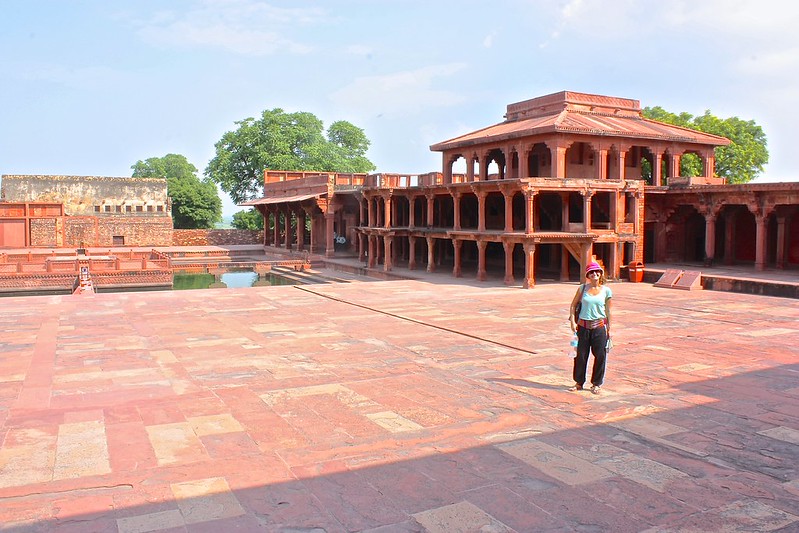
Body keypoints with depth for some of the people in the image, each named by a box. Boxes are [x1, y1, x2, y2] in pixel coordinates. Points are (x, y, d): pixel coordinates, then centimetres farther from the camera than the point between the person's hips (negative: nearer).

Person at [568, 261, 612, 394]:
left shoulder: (606, 291, 1)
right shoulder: (583, 288, 2)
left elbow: (608, 311, 6)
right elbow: (573, 305, 8)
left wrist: (608, 328, 7)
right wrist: (572, 321, -2)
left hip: (599, 326, 0)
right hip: (583, 325, 1)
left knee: (600, 356, 3)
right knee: (580, 355, 7)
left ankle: (596, 384, 19)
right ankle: (579, 382, 22)